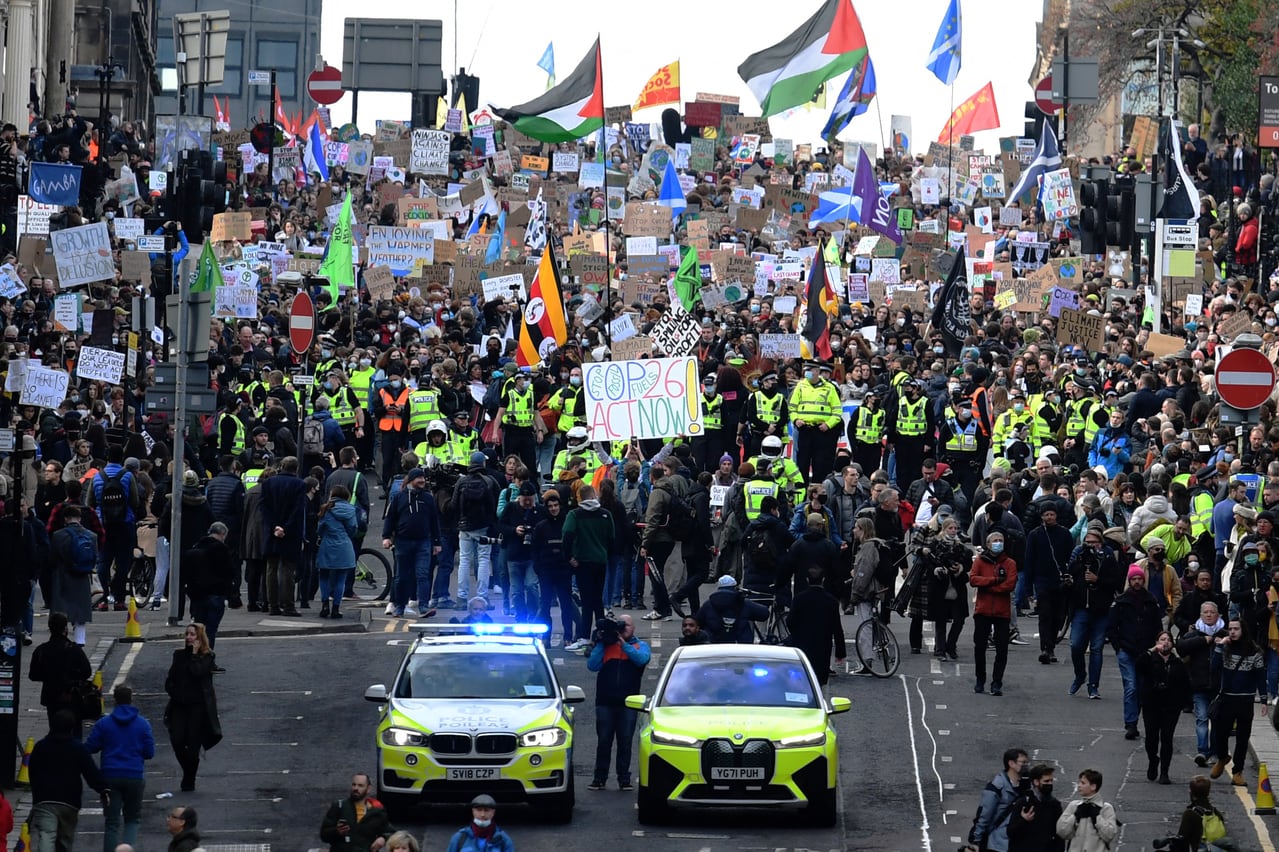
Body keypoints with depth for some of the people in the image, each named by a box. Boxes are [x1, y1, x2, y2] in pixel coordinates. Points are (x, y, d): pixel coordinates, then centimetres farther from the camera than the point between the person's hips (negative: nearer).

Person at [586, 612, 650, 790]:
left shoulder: (640, 646, 11)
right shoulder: (606, 645, 12)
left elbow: (642, 659, -13)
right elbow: (592, 665, 0)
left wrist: (623, 643, -13)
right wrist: (600, 643, -4)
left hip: (628, 702, -1)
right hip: (605, 701, 1)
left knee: (625, 742, 2)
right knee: (603, 742, 1)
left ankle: (624, 778, 7)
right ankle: (600, 778, 5)